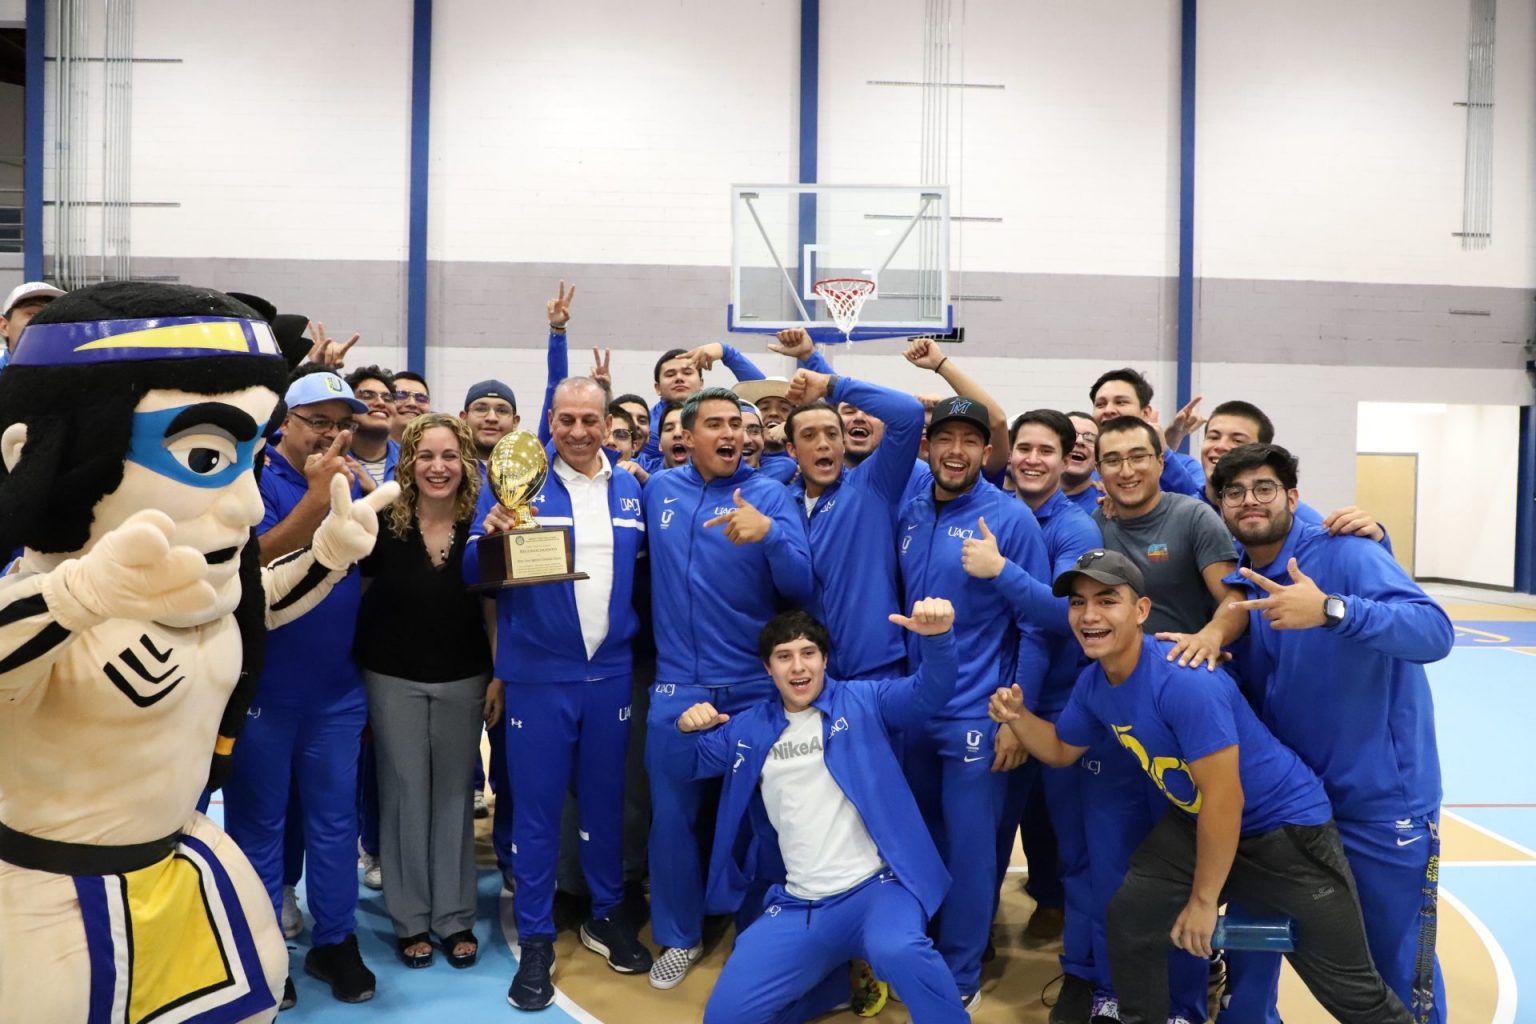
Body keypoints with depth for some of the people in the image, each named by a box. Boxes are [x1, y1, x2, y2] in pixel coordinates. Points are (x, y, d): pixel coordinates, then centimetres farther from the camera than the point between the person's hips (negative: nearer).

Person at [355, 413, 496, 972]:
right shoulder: (382, 523, -8)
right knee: (405, 793, 7)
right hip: (393, 679, -1)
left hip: (463, 679, 1)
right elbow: (355, 596, 2)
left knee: (454, 792, 9)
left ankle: (455, 916, 23)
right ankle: (410, 917, 22)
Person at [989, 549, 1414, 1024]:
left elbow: (1224, 799, -28)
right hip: (1198, 821, 7)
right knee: (1129, 921, 4)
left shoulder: (1184, 681, -33)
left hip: (1284, 825, -7)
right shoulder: (1093, 682, -7)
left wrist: (1203, 900, -18)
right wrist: (1018, 716, -11)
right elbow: (1062, 750, 11)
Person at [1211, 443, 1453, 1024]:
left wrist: (1330, 609, -42)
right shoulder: (1237, 585, 2)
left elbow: (1435, 632, -29)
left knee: (1397, 961, 10)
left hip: (1381, 797, -5)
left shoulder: (1344, 553, -16)